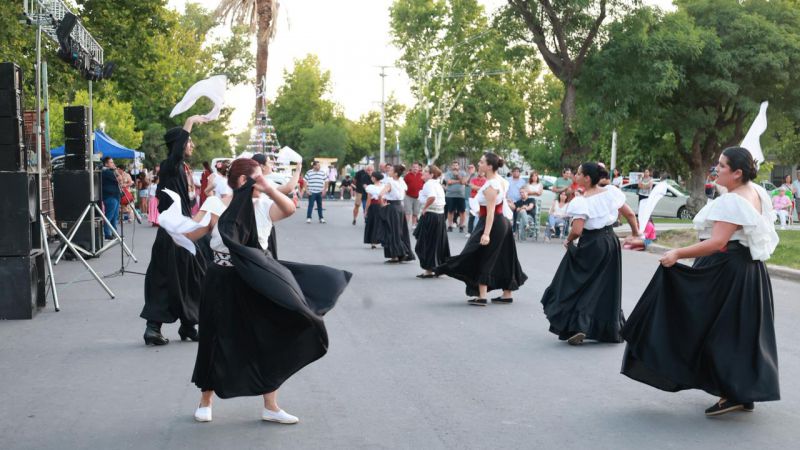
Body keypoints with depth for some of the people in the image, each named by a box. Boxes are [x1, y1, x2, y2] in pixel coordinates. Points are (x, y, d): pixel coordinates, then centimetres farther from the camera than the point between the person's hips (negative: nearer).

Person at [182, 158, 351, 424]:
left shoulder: (263, 205, 2)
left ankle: (270, 406, 17)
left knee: (270, 341, 5)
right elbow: (188, 235, -16)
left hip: (259, 283, 4)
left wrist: (268, 189, -32)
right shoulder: (216, 205, -9)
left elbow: (290, 209, -18)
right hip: (224, 284, -4)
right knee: (218, 344, 6)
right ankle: (205, 401, 29)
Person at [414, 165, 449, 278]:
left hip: (430, 215, -9)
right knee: (438, 243, 14)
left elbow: (432, 197, -32)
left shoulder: (429, 184, -14)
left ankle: (429, 270, 3)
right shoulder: (438, 184, 15)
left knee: (427, 244, 0)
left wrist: (424, 208, -20)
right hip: (441, 215, 9)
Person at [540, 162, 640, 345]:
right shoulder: (611, 192, -1)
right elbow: (630, 214, 5)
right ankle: (611, 329, 24)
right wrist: (635, 234, 19)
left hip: (590, 246, -6)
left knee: (578, 285, 4)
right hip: (611, 241, 6)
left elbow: (577, 230, -24)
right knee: (607, 287, 17)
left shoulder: (582, 201, -17)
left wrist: (568, 241, -3)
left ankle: (578, 326, -10)